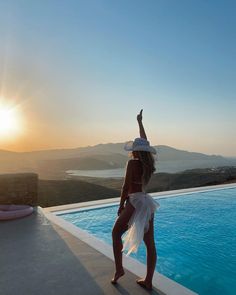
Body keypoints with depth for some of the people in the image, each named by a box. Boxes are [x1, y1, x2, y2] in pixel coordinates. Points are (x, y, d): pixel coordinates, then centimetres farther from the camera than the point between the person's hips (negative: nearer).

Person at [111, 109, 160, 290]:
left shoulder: (133, 163, -13)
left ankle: (119, 269, 19)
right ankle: (148, 281, 21)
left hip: (134, 202, -7)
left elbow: (126, 186, -13)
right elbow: (144, 142, 18)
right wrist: (140, 122, 29)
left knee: (116, 234, 16)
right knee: (150, 244, 10)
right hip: (147, 203, 7)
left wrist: (121, 206, -1)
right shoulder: (149, 162, 5)